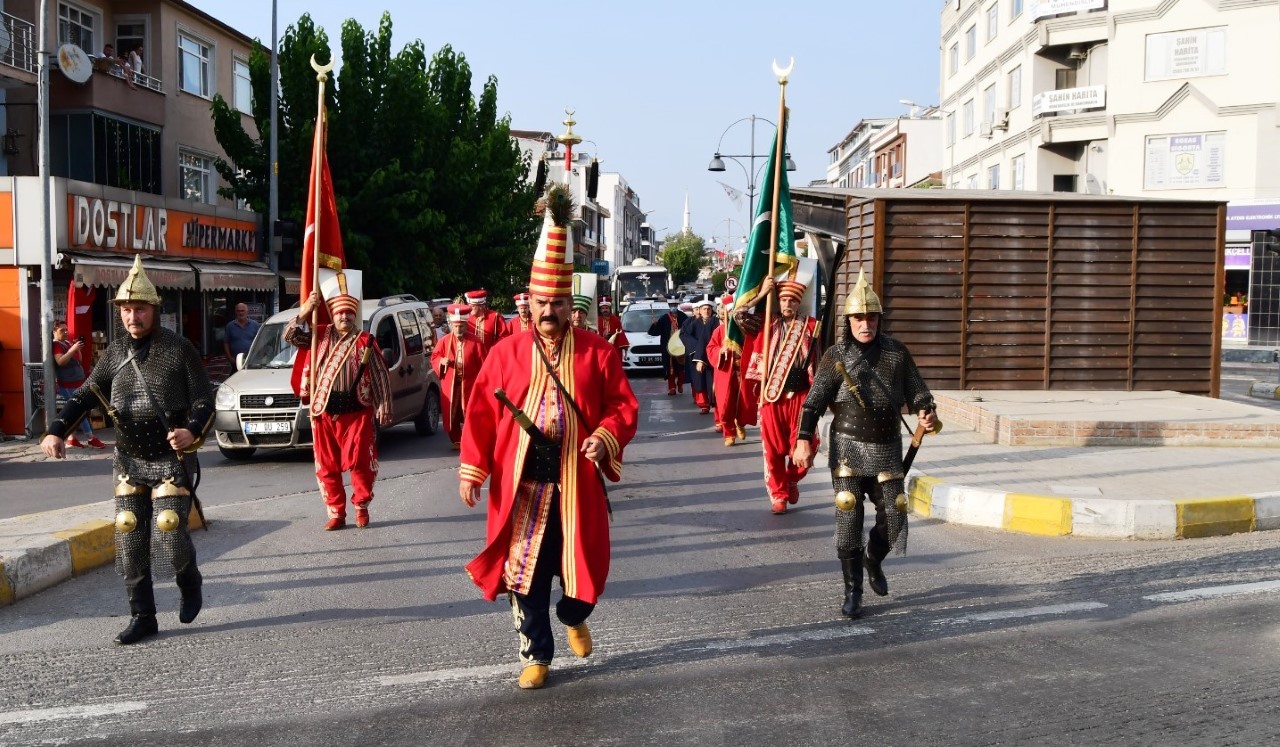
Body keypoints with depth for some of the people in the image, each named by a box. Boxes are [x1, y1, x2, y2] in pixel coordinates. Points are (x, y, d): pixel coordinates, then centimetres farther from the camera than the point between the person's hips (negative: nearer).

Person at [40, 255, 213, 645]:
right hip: (128, 461, 4)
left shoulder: (179, 349, -6)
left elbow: (205, 401, -6)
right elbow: (84, 396, 8)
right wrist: (56, 431, -7)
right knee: (129, 540, 2)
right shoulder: (115, 352, 6)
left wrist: (193, 431, -25)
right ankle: (142, 616, 14)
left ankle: (190, 584, 21)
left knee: (169, 534, -11)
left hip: (171, 460, -4)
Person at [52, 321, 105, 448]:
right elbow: (60, 361, -25)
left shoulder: (67, 343, 19)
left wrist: (78, 349, 2)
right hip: (67, 384, -9)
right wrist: (73, 349, -29)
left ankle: (72, 439, 14)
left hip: (76, 382, 10)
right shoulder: (56, 345, -10)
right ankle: (91, 438, -9)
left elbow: (78, 359, 20)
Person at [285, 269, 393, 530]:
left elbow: (381, 376, 0)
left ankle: (361, 507, 19)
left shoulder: (365, 341, -1)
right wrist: (306, 309, -8)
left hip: (357, 412, -3)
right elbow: (291, 336, 1)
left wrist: (384, 407, -4)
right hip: (324, 412, 3)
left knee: (361, 463, 1)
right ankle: (336, 513, 16)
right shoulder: (321, 335, 8)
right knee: (327, 466, 6)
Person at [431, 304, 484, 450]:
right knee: (450, 414, 5)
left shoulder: (474, 341, -4)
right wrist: (442, 361, -15)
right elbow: (434, 357, 7)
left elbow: (482, 363, -1)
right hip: (450, 384, 2)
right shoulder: (445, 341, 2)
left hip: (469, 383, -2)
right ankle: (456, 441, 19)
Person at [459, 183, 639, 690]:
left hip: (576, 485, 0)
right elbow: (481, 415, 3)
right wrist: (472, 470, -2)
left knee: (580, 567, 9)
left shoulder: (597, 352, 1)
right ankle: (536, 655, 23)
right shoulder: (505, 353, 2)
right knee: (524, 573, 6)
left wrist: (606, 437, -19)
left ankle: (573, 617, 43)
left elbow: (624, 406, 1)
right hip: (520, 486, 0)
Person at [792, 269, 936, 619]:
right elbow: (813, 402, -6)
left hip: (887, 449, 3)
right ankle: (853, 592, 8)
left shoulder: (897, 353, 2)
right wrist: (803, 440, -18)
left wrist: (925, 413, -15)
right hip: (848, 448, -2)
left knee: (893, 517, 5)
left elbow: (917, 392, 8)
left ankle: (874, 562, 38)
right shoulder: (836, 356, -4)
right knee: (849, 521, -5)